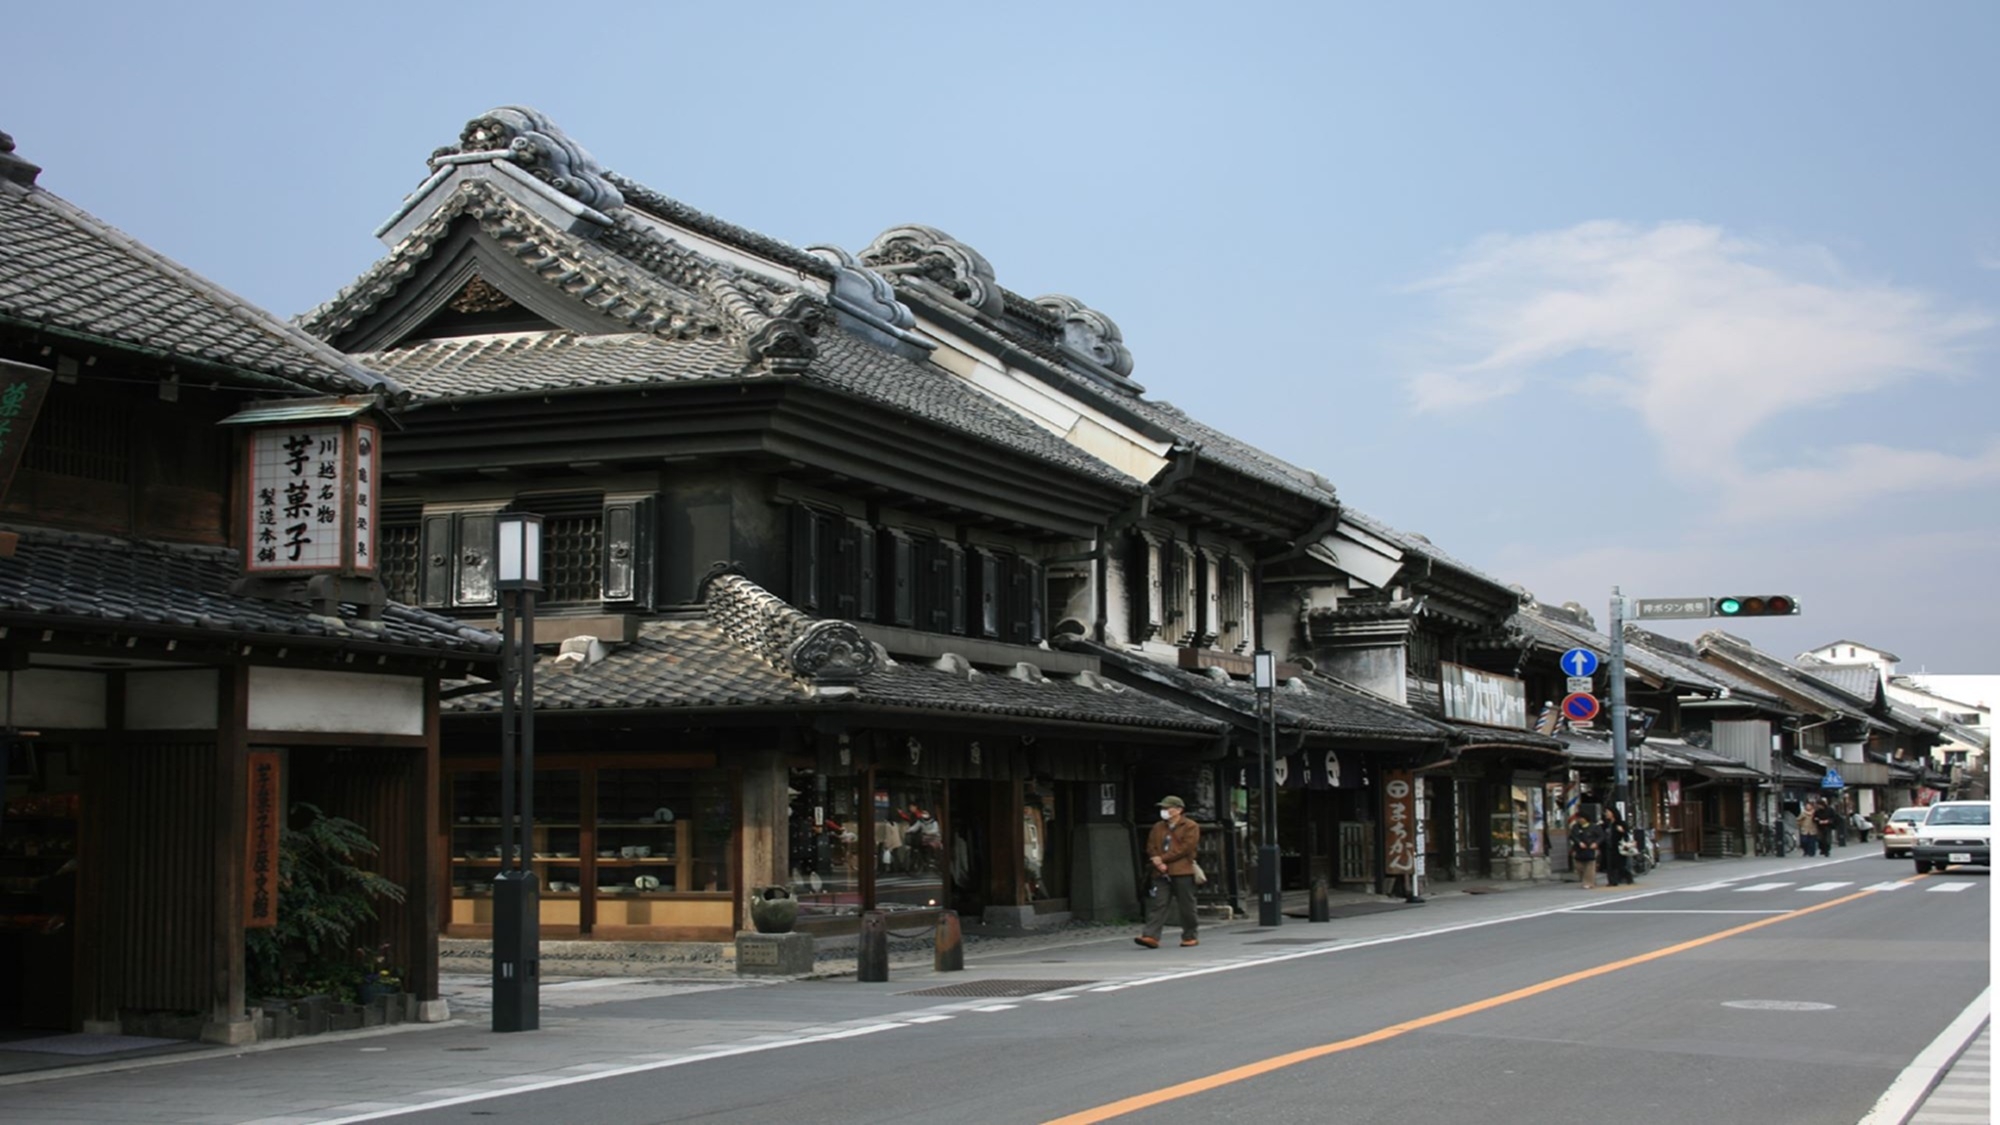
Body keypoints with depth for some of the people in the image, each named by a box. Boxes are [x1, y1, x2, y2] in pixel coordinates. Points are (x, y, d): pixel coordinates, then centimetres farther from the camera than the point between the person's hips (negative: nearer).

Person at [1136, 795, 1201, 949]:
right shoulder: (1158, 828, 16)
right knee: (1159, 904, -5)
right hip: (1161, 873, 4)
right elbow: (1151, 847, 11)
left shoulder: (1190, 827, -1)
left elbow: (1185, 847, -12)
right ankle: (1151, 936, -13)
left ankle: (1190, 936, 16)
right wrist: (1158, 863, -9)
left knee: (1186, 906, 3)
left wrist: (1162, 858, -13)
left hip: (1182, 873, -4)